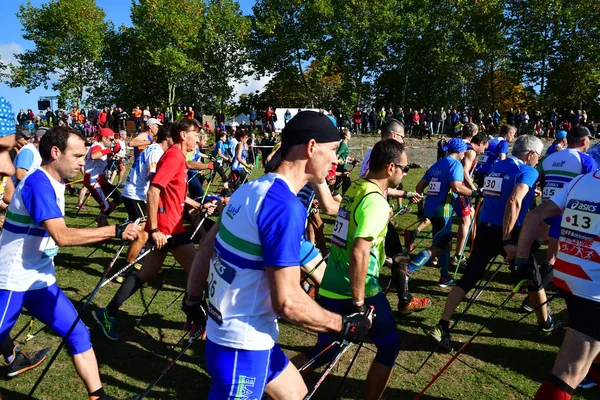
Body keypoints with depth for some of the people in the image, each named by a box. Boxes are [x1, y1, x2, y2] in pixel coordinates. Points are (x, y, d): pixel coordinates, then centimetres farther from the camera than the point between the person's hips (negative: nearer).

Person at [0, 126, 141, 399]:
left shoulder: (54, 183, 7)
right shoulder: (38, 182, -21)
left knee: (79, 335, 3)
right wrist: (116, 230, -30)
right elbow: (61, 236, -30)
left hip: (40, 280, 8)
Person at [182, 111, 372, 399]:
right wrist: (344, 325, -12)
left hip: (226, 331, 9)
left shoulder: (252, 188, 2)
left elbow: (206, 248, 9)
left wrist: (193, 302, 21)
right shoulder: (286, 207, -24)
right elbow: (287, 301, -26)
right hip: (244, 345, -9)